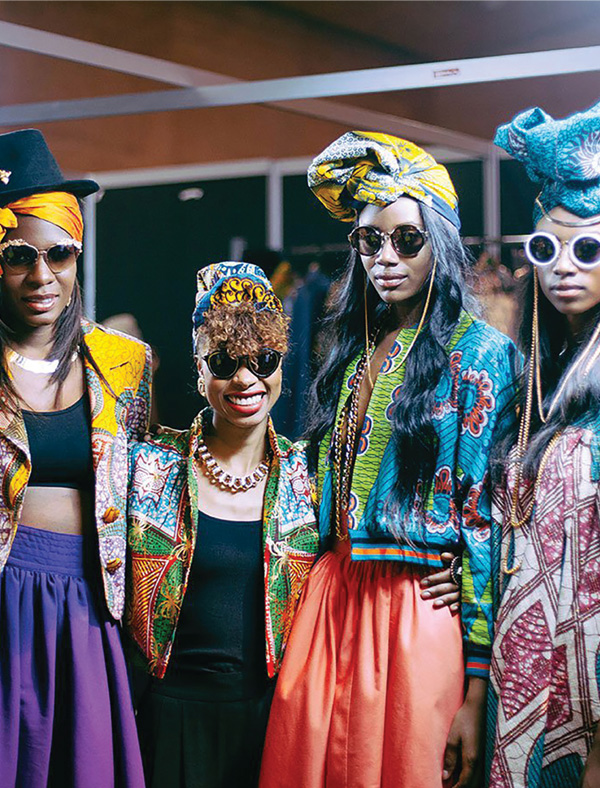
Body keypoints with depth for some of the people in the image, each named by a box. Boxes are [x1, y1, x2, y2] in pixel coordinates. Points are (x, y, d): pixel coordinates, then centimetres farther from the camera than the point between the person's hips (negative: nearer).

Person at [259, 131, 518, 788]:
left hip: (421, 611, -5)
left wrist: (475, 688, -14)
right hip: (331, 601, 6)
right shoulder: (351, 349, 12)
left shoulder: (478, 352, -6)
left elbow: (484, 514, -11)